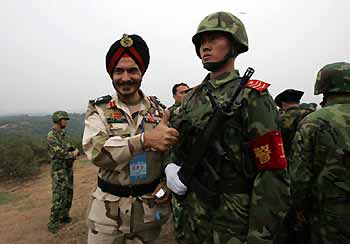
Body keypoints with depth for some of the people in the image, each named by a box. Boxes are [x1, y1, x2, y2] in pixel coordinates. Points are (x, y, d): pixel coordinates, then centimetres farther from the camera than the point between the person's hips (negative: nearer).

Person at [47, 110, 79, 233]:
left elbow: (69, 147, 15)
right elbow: (59, 153, -24)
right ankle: (53, 223, 8)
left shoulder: (62, 134, 11)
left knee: (68, 194, 16)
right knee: (59, 197, -4)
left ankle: (64, 216, 30)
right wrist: (72, 154, -9)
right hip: (59, 171, -8)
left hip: (68, 169, 9)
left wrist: (74, 150, -8)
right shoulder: (51, 135, -16)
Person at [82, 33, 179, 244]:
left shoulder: (159, 110, -1)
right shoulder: (99, 110, -7)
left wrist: (168, 185, -9)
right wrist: (145, 139, -35)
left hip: (150, 210, 2)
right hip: (107, 211, -1)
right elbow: (96, 151, -24)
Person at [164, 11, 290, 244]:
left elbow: (272, 174, -17)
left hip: (236, 221, -5)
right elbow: (176, 141, 16)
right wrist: (171, 166, -4)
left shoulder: (253, 97, -13)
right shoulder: (192, 97, 5)